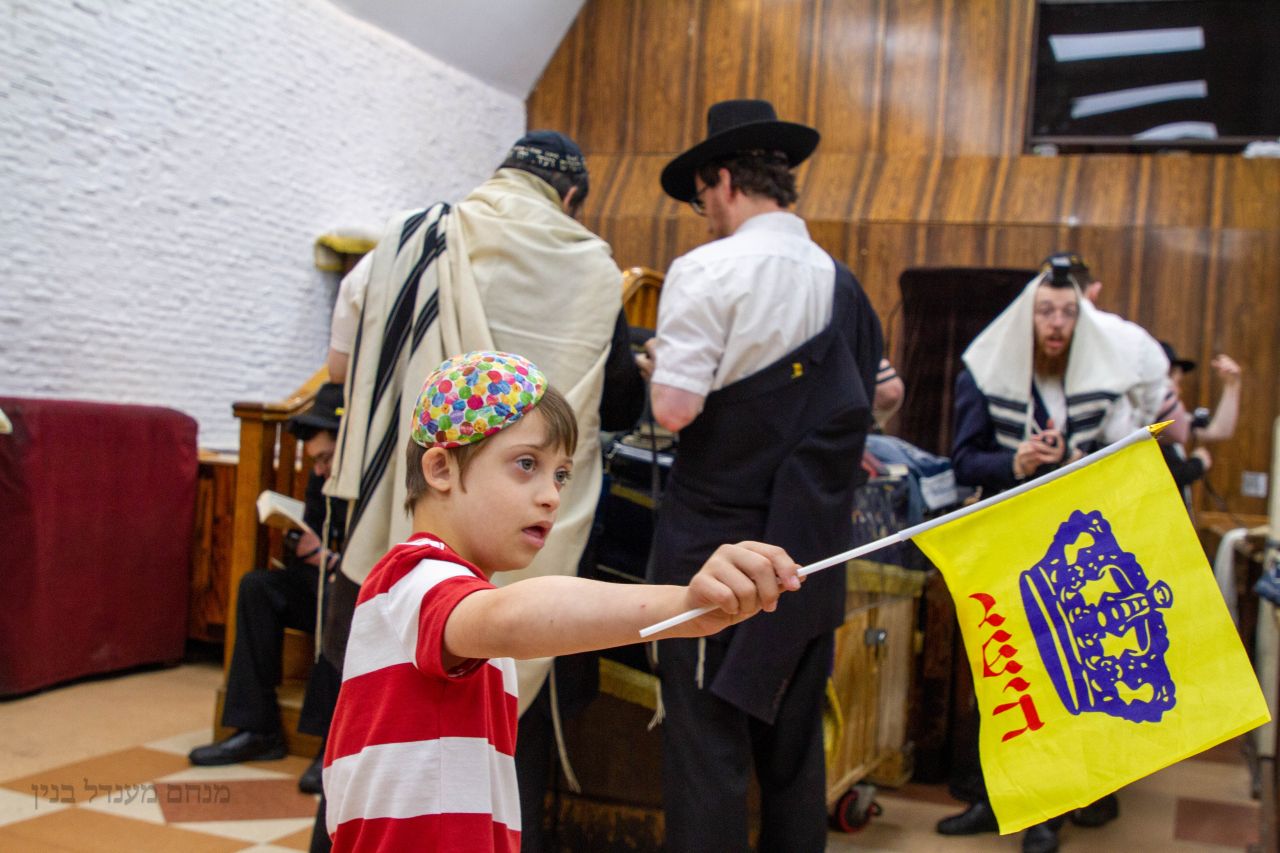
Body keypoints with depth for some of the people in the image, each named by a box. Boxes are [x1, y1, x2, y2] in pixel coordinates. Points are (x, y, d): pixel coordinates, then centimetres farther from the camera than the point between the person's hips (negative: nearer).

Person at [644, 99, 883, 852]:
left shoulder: (709, 271, -12)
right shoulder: (841, 283, 6)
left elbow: (676, 408, -18)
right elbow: (857, 410, 11)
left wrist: (661, 365, 1)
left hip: (716, 544, -6)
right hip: (810, 544, 6)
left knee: (708, 742, 2)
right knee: (795, 741, 16)